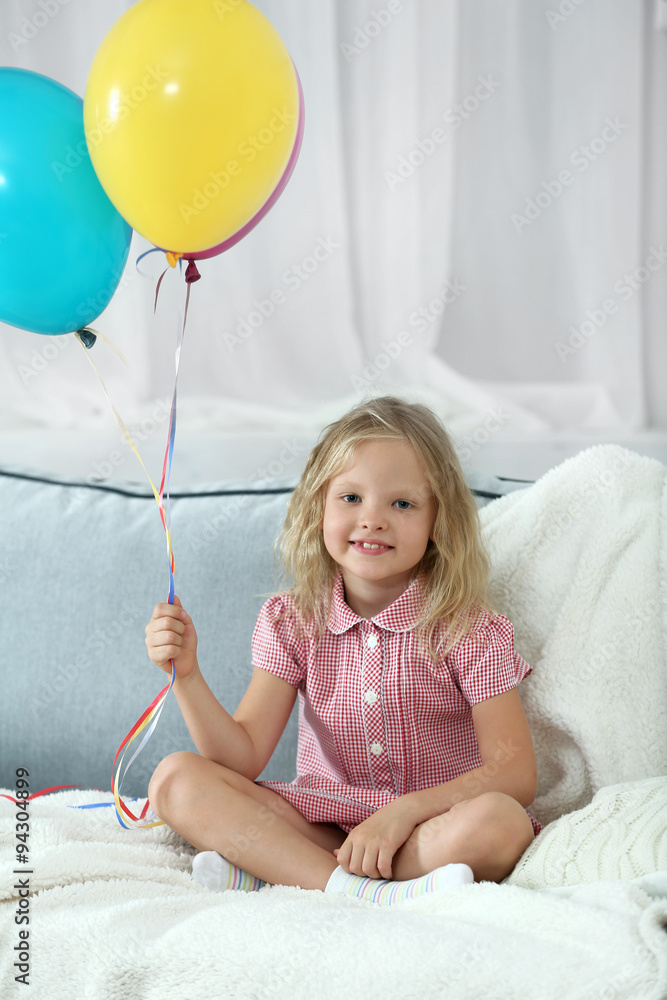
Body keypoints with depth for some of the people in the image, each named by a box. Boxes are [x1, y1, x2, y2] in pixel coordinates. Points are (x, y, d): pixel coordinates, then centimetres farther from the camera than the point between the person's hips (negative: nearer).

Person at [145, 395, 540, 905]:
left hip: (431, 826, -2)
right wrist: (187, 675, -20)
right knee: (176, 778, -16)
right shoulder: (291, 620, 0)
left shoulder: (467, 628, -9)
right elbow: (243, 758, -6)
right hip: (321, 822, 3)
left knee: (500, 823, -36)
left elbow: (516, 775, -15)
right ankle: (366, 891, -31)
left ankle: (268, 871, -27)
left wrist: (403, 811, -26)